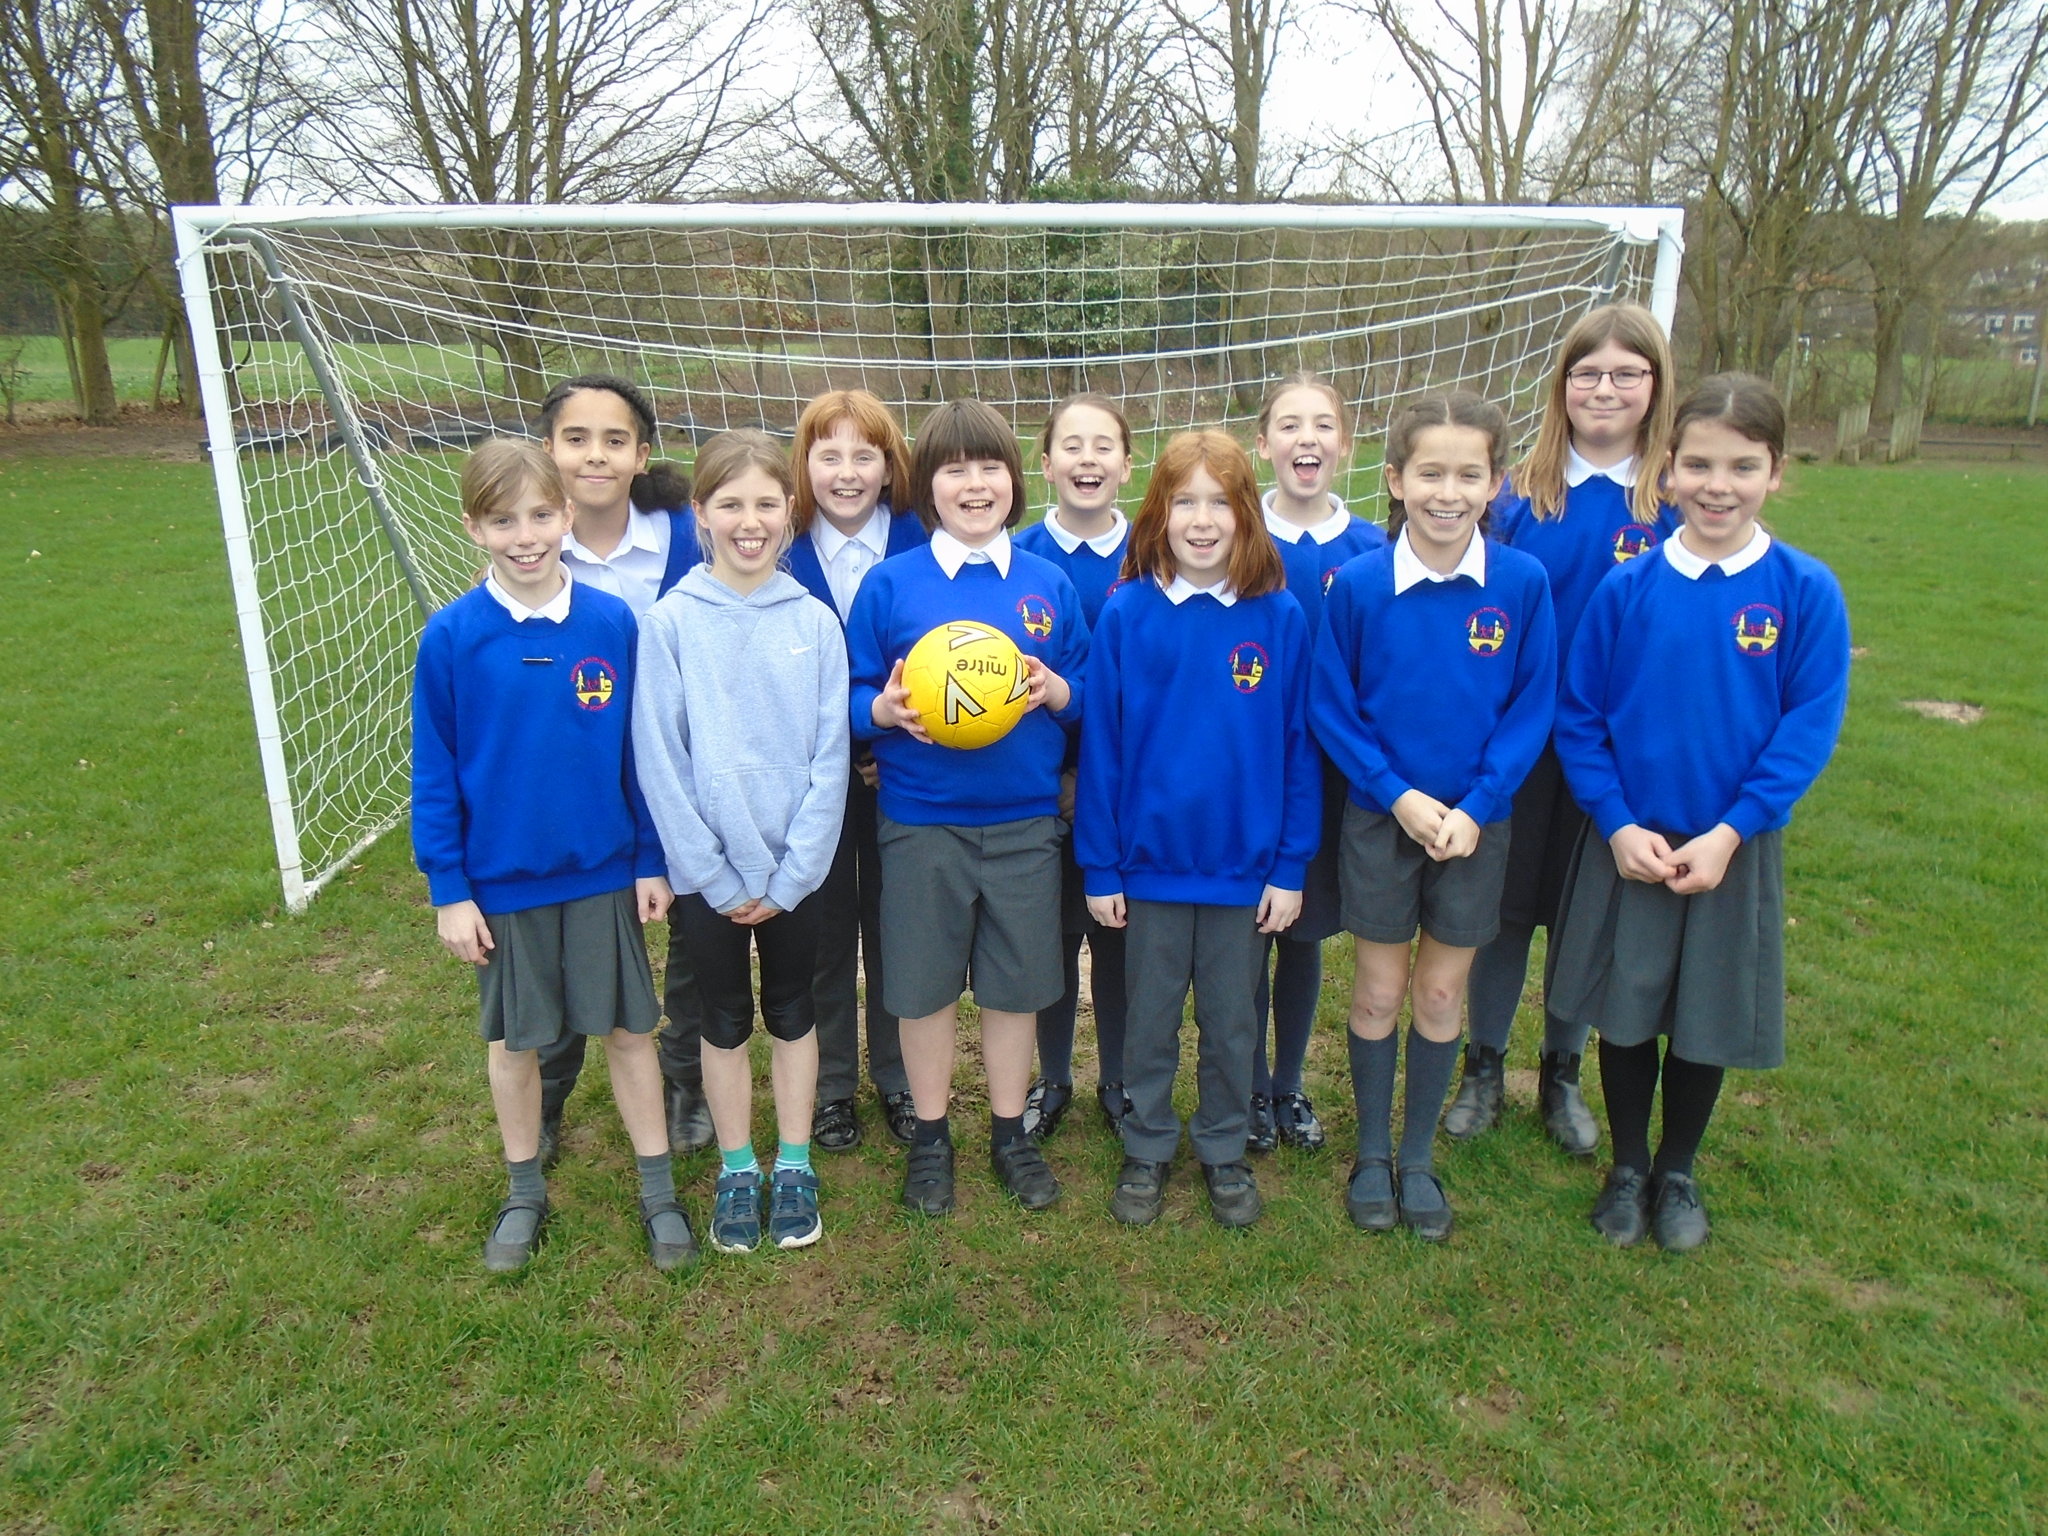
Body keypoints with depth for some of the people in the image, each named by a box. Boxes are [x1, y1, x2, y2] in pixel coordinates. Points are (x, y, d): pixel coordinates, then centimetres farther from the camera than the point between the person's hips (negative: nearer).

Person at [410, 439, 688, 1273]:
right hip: (501, 882, 0)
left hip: (604, 874, 0)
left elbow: (641, 752, -1)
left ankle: (657, 1189, 27)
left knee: (627, 1027, 11)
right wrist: (448, 890, -5)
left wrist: (652, 859, 0)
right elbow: (434, 773, -4)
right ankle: (524, 1193, 35)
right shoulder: (452, 636, -10)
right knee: (515, 1038, 15)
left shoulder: (614, 622, -8)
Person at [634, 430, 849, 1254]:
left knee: (792, 1010, 16)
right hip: (708, 870, -1)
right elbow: (659, 760, -9)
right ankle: (736, 1170, 31)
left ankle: (794, 1164, 32)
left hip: (797, 866, 1)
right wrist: (719, 878, -11)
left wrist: (788, 877, -10)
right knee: (725, 1020, 14)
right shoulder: (670, 621, -8)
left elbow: (830, 756, -5)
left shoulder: (814, 621, -5)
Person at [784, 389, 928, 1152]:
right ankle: (831, 1084, 30)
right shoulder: (782, 557, -6)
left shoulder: (920, 550, -6)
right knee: (826, 931, 12)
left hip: (903, 774, 0)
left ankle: (897, 1078, 31)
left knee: (894, 928, 13)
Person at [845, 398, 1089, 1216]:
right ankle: (930, 1136, 30)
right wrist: (886, 709, -20)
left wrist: (1055, 691, -14)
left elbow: (1090, 700, 8)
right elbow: (849, 698, 1)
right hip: (921, 822, -1)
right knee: (925, 987, 9)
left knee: (1017, 984, 12)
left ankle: (1010, 1132, 32)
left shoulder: (1049, 584, 3)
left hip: (1024, 821, 2)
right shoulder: (889, 584, -2)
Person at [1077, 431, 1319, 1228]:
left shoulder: (1280, 617, -5)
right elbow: (1100, 744, -4)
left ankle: (1225, 1152, 35)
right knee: (1149, 1020, 15)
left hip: (1245, 866, 1)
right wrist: (1099, 866, -4)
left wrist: (1291, 865, -3)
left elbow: (1299, 748, -1)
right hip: (1150, 863, 0)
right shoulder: (1126, 614, -7)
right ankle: (1146, 1149, 34)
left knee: (1232, 1023, 16)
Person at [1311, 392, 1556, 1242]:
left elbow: (1532, 709, -4)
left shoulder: (1523, 583, -10)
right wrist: (1400, 796, -13)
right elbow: (1330, 708, -6)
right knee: (1379, 990, 10)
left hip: (1476, 823, 1)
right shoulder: (1358, 584, -12)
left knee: (1443, 992, 12)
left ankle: (1418, 1157, 30)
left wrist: (1474, 808, -13)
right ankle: (1371, 1154, 28)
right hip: (1380, 820, -1)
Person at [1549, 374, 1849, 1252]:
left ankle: (1678, 1174, 36)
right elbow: (1578, 717, -3)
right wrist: (1618, 824, -12)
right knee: (1623, 1010, 11)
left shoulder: (1805, 591, -8)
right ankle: (1627, 1169, 33)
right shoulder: (1627, 587, -6)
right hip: (1627, 842, 0)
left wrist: (1729, 833, -14)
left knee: (1709, 1020, 13)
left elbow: (1808, 729, -8)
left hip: (1734, 848, 0)